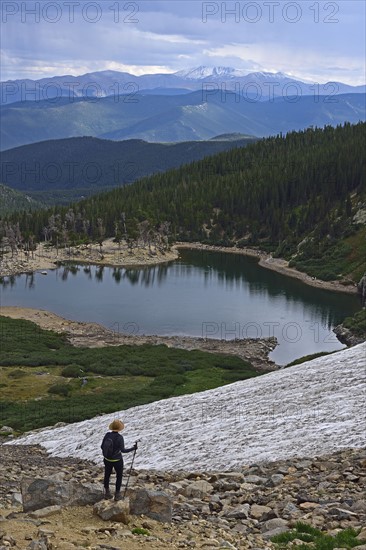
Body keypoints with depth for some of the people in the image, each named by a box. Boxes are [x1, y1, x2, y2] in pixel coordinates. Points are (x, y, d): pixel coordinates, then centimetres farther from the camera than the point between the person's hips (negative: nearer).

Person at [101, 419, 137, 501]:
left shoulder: (107, 435, -11)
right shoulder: (120, 437, -24)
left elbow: (102, 447, -3)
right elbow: (123, 450, -27)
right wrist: (133, 448, -18)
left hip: (107, 459, 4)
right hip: (117, 460, -4)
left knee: (107, 475, 23)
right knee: (119, 476, 18)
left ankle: (107, 493, 34)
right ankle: (117, 494, 23)